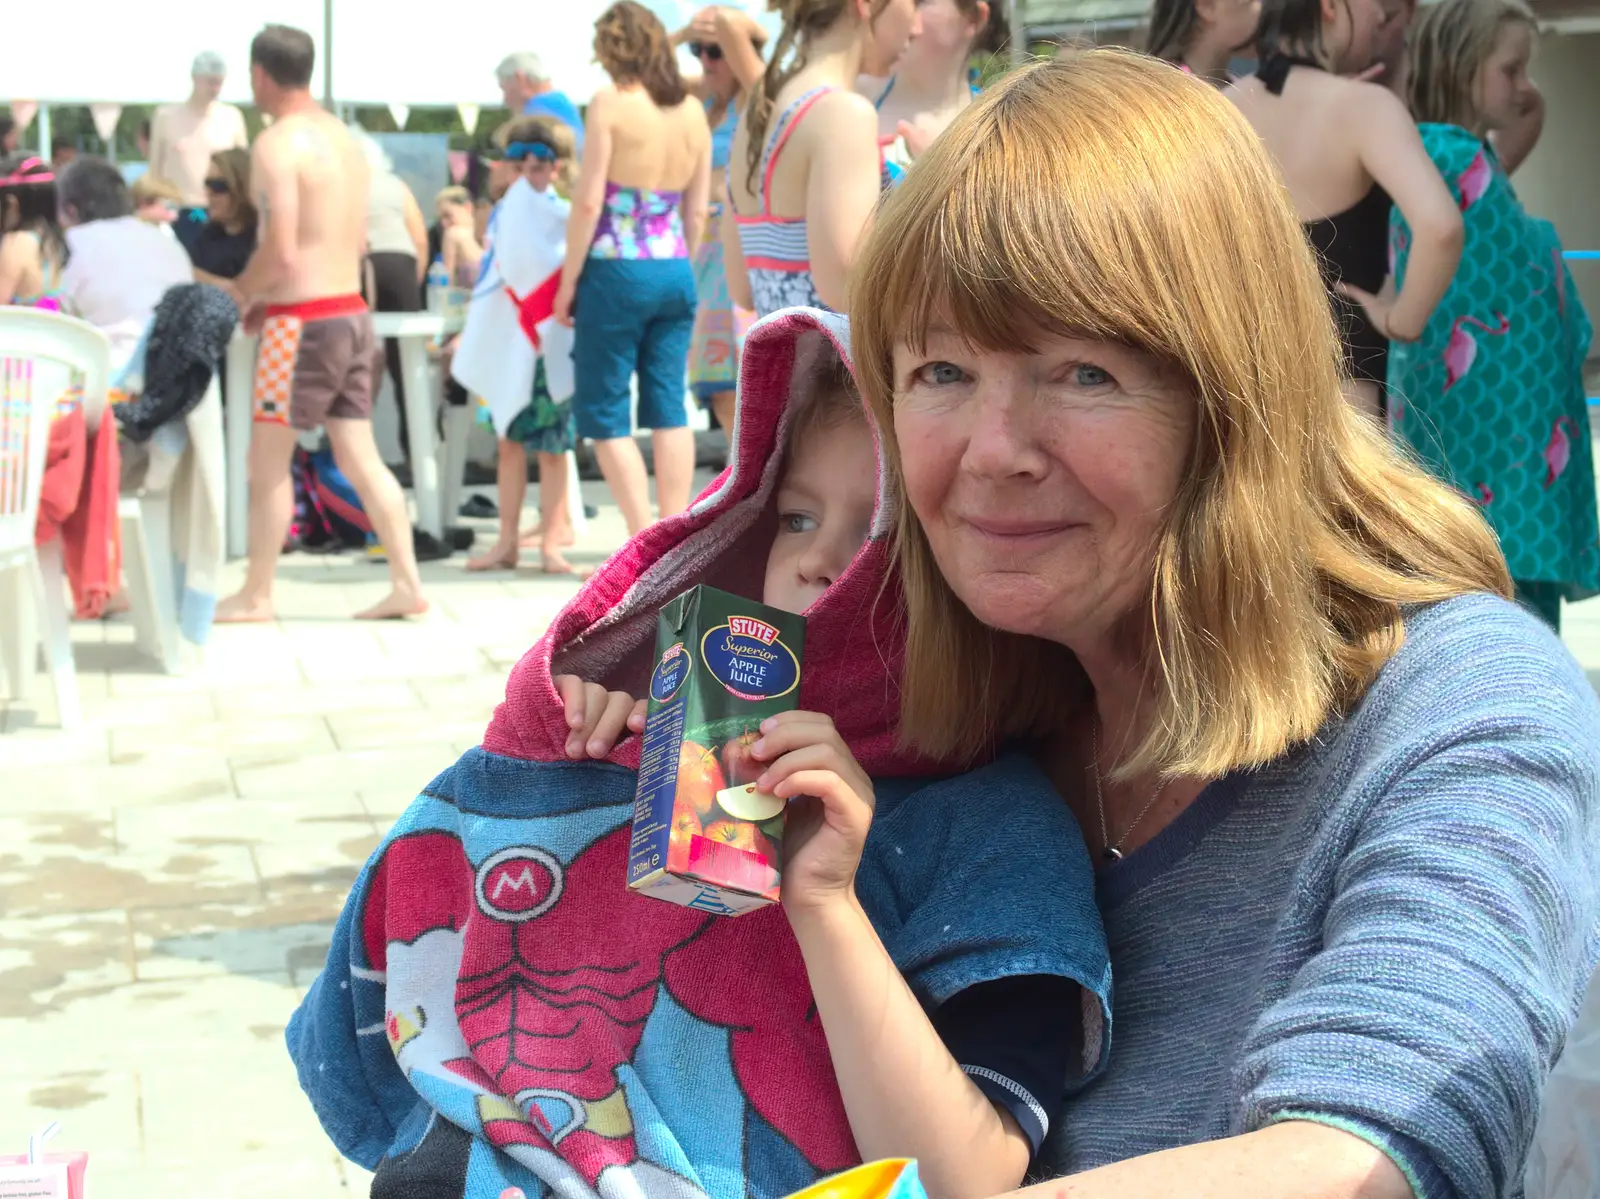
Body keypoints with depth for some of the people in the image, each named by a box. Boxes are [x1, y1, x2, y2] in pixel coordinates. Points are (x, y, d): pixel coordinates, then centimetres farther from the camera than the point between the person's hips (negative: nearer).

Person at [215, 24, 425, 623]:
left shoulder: (276, 144, -13)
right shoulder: (343, 138, 13)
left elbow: (281, 252, -20)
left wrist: (240, 293, -1)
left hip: (302, 321, -8)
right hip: (351, 311, 8)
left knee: (268, 460, 2)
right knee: (361, 458, 9)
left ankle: (256, 596, 9)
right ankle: (407, 584, 7)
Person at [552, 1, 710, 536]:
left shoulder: (611, 103, -10)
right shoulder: (692, 110, 6)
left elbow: (588, 202, -12)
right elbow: (698, 210, 9)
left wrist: (568, 280, -5)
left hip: (617, 272, -5)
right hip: (675, 272, 5)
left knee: (603, 413, 3)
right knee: (669, 410, 9)